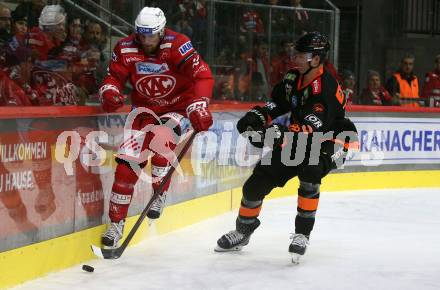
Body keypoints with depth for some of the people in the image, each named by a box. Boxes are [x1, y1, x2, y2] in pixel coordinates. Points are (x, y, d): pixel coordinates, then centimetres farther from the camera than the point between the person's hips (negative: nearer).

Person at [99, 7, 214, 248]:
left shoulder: (177, 45, -22)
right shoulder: (125, 49, -10)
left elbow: (202, 75, -28)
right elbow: (114, 77, 0)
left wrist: (198, 107, -41)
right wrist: (109, 92, -24)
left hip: (178, 108, -3)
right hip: (145, 108, 3)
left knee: (160, 138, -32)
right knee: (127, 160, -9)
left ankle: (159, 194, -9)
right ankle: (116, 222, 0)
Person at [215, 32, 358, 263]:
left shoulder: (326, 89, -28)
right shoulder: (293, 78, -3)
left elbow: (312, 129, -38)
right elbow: (278, 103, 11)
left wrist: (279, 133, -49)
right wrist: (256, 116, -8)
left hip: (327, 144, -7)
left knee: (310, 173, -38)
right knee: (257, 181, 2)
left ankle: (303, 233, -23)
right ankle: (242, 231, 25)